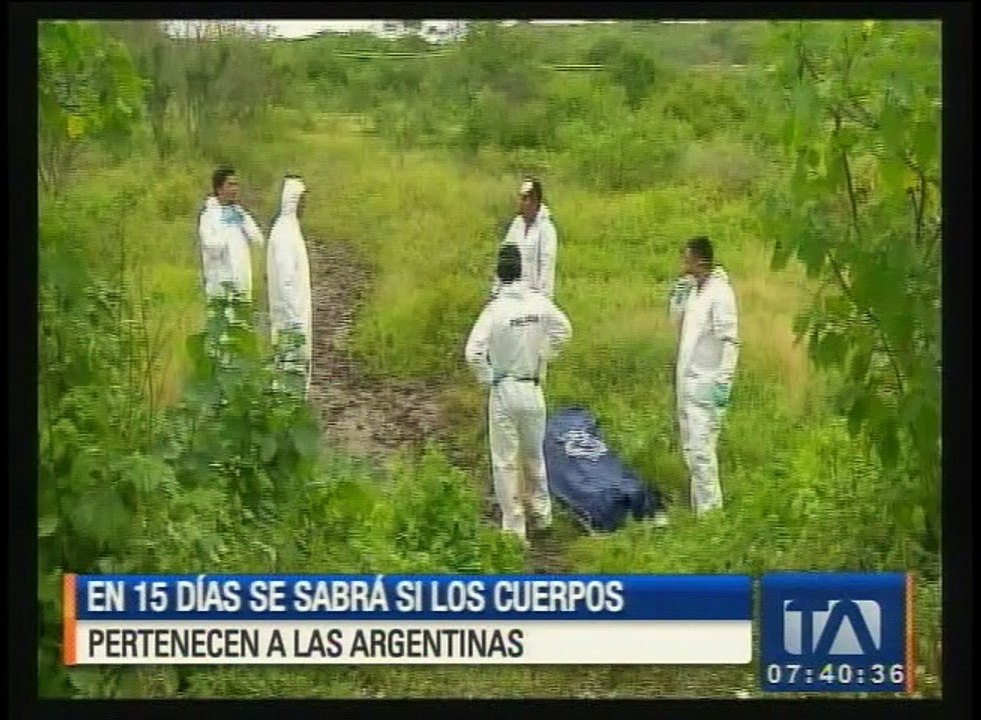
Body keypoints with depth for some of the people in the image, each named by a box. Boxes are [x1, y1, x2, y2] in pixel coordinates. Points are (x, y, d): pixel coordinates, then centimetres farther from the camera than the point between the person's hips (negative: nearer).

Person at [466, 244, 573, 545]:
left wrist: (487, 377, -7)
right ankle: (542, 512, 38)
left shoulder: (495, 308, -19)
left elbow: (473, 352, -24)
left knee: (505, 463, 7)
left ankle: (514, 528, 10)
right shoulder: (540, 303, -7)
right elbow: (564, 330, 10)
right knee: (534, 455, 24)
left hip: (504, 391, -4)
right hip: (533, 389, 4)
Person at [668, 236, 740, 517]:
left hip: (706, 385, -9)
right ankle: (699, 506, 24)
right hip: (687, 381, 9)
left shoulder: (719, 293, -16)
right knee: (690, 448, 15)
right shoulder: (693, 289, 10)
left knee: (701, 450, -10)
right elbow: (676, 319, 22)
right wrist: (679, 292, 4)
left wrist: (722, 383, -22)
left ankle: (709, 510, -5)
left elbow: (730, 341, -19)